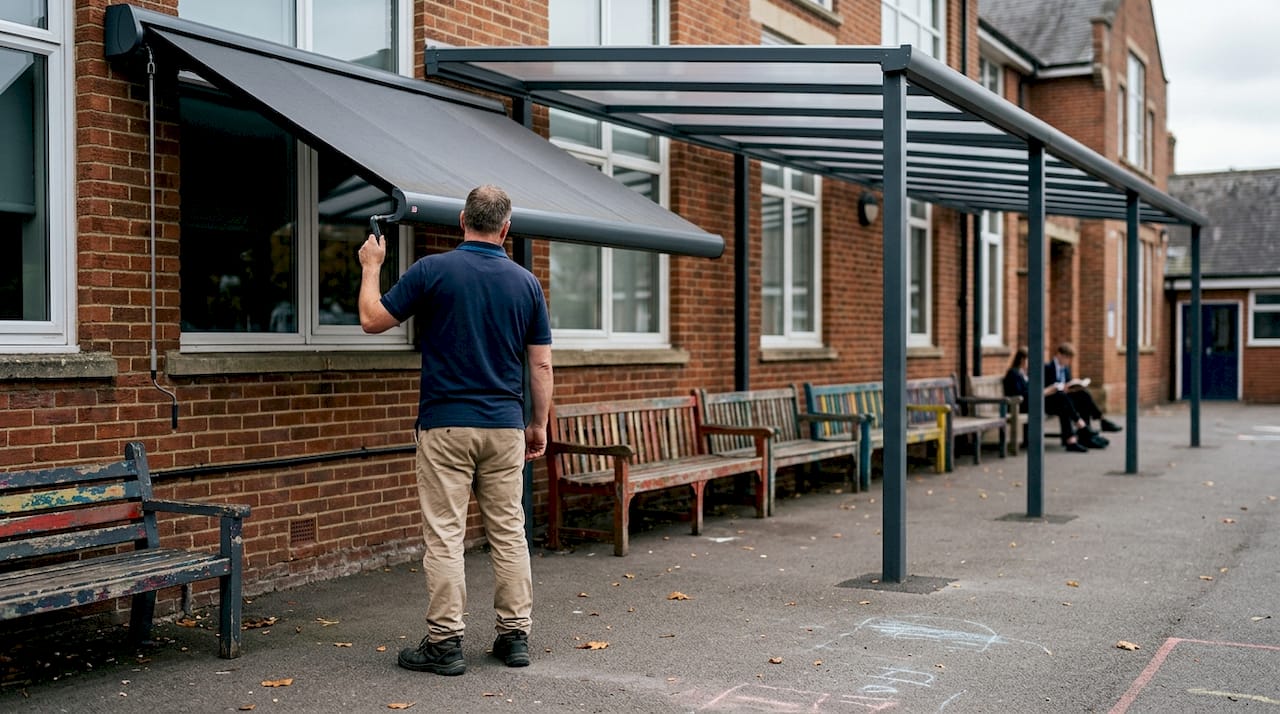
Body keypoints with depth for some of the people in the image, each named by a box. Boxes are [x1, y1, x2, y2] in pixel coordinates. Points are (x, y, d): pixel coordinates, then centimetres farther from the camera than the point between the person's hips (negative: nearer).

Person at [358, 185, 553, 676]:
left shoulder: (432, 271, -6)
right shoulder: (526, 283, 3)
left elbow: (372, 320, 2)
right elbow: (541, 364, 5)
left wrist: (371, 266, 18)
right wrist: (539, 424, 15)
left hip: (445, 425, -3)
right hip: (505, 427, 3)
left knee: (445, 536, 1)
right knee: (508, 531, 10)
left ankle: (445, 643, 4)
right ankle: (515, 635, 16)